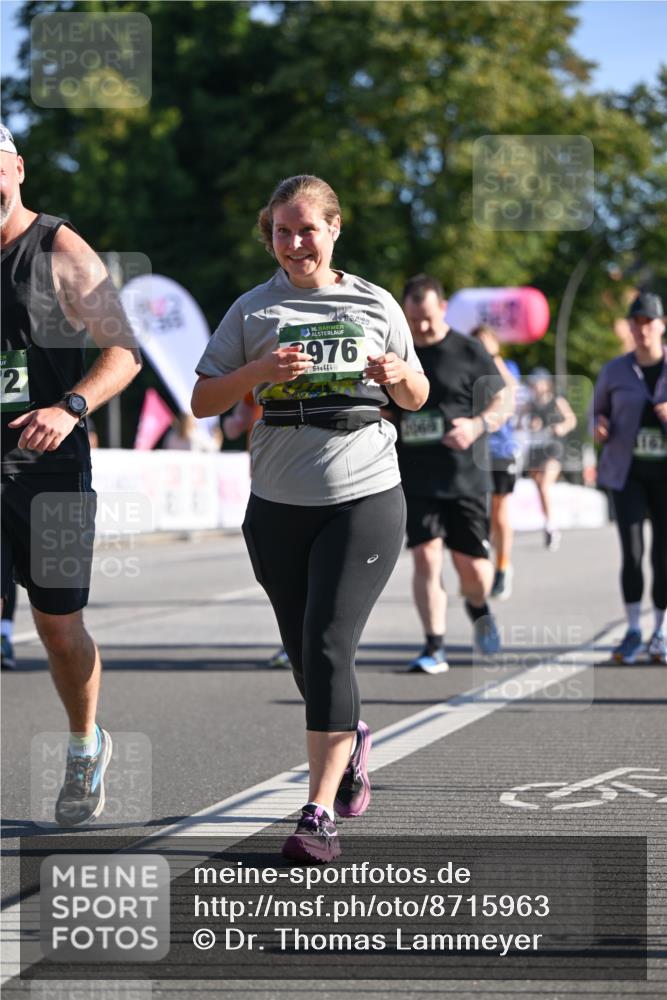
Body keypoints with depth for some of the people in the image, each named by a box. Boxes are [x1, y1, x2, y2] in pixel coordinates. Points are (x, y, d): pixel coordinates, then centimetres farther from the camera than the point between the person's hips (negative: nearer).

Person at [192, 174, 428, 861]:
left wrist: (400, 375, -6)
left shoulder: (375, 305, 7)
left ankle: (320, 813, -12)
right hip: (279, 505, 2)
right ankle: (350, 739, 42)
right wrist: (258, 372, -13)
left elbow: (416, 398, 17)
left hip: (365, 499, -2)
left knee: (328, 645, -14)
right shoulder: (253, 310, 6)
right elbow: (202, 402, 4)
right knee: (304, 653, 11)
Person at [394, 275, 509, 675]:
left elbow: (502, 405, 2)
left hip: (466, 477, -1)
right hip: (415, 480, 1)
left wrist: (477, 425, -18)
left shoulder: (469, 352, 0)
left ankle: (478, 608, 36)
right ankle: (435, 648, -7)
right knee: (426, 557, -11)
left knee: (473, 567, 2)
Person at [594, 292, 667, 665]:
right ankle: (633, 632, 3)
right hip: (628, 473, 0)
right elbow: (599, 413, 13)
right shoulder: (614, 371, 1)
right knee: (631, 552, -10)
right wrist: (599, 429, -10)